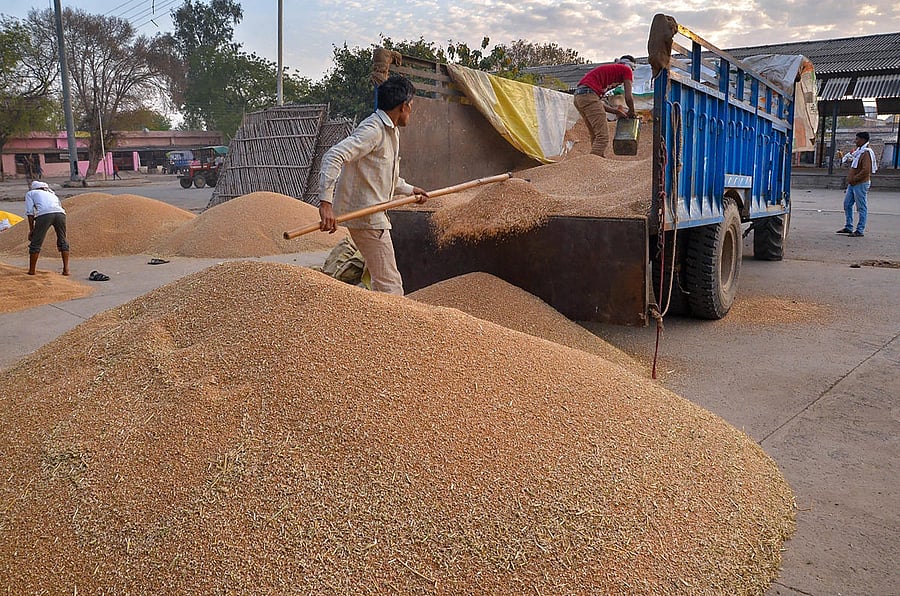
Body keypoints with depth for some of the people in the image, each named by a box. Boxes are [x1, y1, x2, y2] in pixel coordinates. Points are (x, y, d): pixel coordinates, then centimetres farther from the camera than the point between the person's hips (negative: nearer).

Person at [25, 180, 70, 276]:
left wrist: (31, 230, 17)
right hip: (60, 214, 3)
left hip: (44, 214, -3)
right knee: (63, 242, 19)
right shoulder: (53, 195, 39)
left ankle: (31, 271, 17)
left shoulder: (30, 193, 28)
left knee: (35, 243, 10)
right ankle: (66, 269, 14)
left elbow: (30, 212, 15)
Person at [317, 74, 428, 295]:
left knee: (386, 281, 20)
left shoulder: (391, 131, 16)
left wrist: (409, 189, 38)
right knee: (389, 285, -9)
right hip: (365, 217, -11)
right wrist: (326, 202, -36)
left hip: (375, 217, 11)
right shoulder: (372, 130, -17)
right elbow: (333, 156, -28)